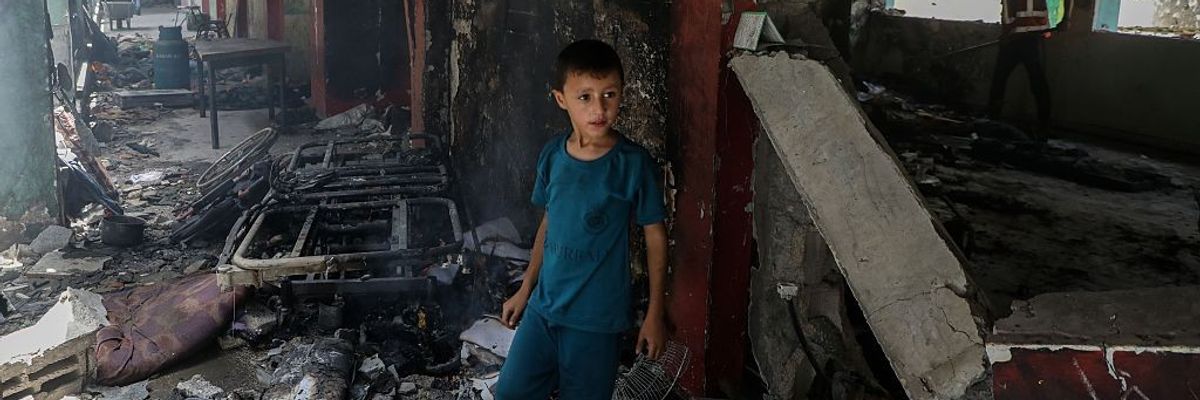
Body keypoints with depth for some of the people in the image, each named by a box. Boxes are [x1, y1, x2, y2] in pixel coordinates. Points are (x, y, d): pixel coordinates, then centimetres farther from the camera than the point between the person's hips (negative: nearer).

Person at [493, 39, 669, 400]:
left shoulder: (634, 164, -16)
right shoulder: (552, 155, -2)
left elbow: (655, 235, -8)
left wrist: (655, 314, -5)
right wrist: (526, 289, 15)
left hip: (598, 316, -4)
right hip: (544, 305, 4)